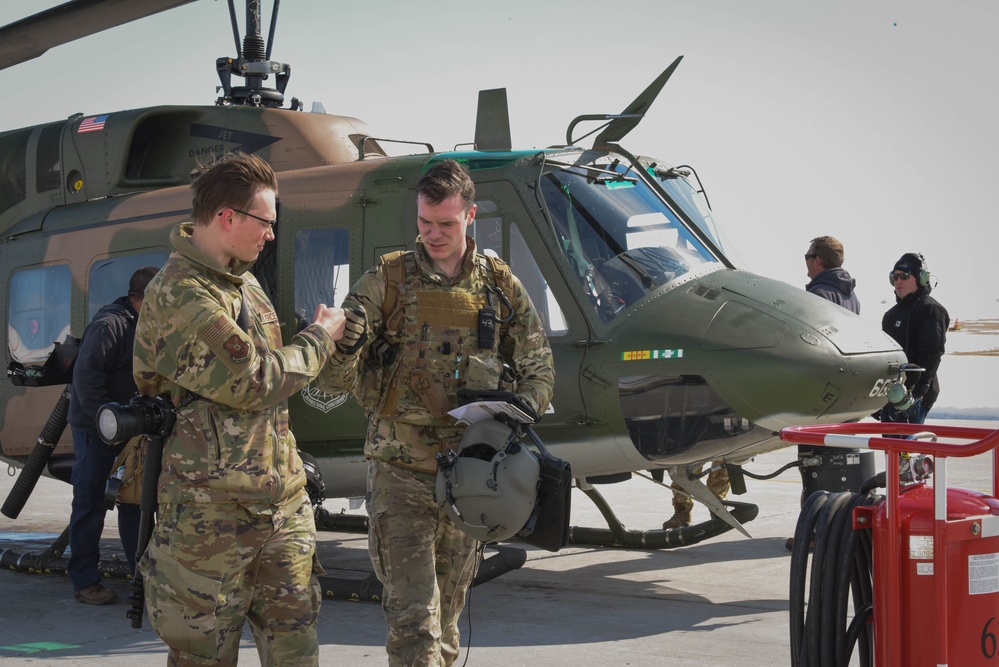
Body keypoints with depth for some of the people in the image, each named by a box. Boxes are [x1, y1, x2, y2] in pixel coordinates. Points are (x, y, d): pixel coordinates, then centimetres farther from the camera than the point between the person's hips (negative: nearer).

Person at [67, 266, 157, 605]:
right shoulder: (110, 324, -19)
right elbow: (86, 375, -24)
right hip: (95, 428, -9)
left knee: (134, 500, 12)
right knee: (90, 504, -1)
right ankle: (85, 581, 4)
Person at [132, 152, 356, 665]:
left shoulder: (244, 281, 15)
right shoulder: (177, 296, -16)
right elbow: (253, 383, -18)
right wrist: (319, 337, -3)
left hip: (281, 502, 8)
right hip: (212, 508, -8)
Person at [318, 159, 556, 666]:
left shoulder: (501, 287, 7)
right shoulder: (387, 281, 0)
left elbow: (539, 369, 10)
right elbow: (340, 369, -6)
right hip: (401, 470, -3)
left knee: (447, 611, 15)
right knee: (413, 616, -10)